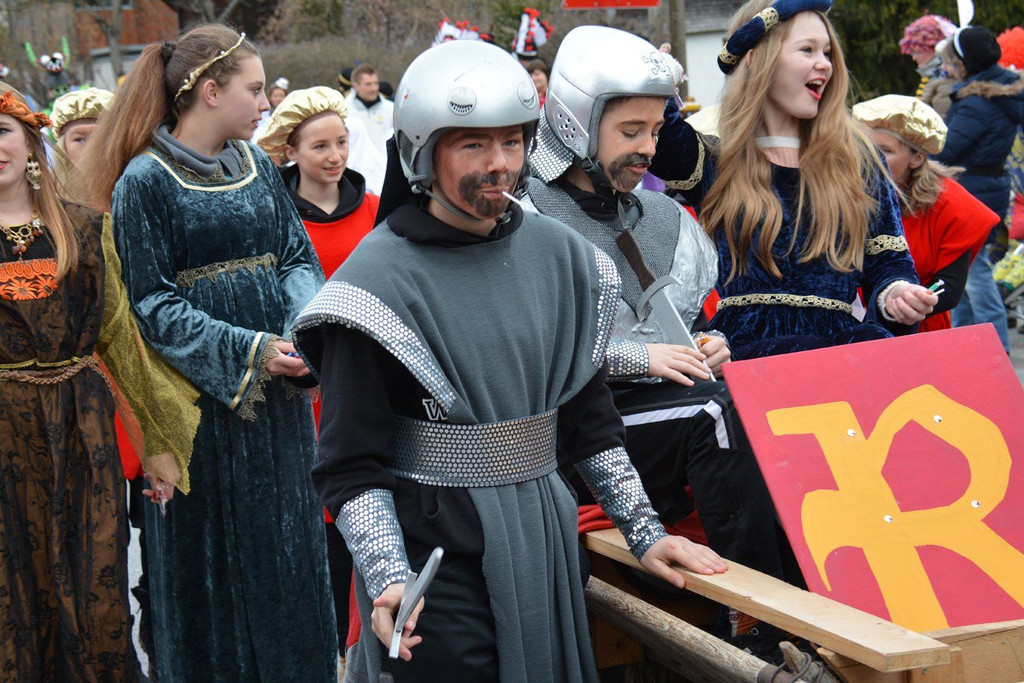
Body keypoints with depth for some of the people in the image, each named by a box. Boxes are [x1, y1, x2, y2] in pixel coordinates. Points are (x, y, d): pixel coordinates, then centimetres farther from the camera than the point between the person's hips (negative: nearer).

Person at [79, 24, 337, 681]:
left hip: (278, 383, 5)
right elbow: (152, 304, -12)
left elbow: (298, 256, 9)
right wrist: (247, 350, -19)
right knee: (218, 549, 4)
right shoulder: (144, 180, -10)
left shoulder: (256, 164, 7)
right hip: (203, 392, -5)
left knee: (290, 535, 12)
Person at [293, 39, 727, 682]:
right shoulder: (382, 278, -10)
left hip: (544, 537, 5)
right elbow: (352, 466, -11)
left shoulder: (558, 255, 5)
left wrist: (644, 531, 11)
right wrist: (387, 577, -25)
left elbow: (589, 413, 14)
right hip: (433, 549, -5)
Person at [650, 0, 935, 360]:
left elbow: (888, 262, 15)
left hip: (842, 341, 3)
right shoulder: (716, 161, 11)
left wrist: (893, 297, -6)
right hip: (743, 349, -3)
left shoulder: (858, 158, 18)